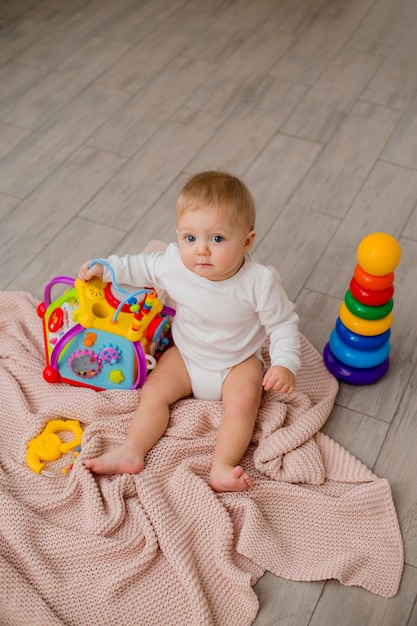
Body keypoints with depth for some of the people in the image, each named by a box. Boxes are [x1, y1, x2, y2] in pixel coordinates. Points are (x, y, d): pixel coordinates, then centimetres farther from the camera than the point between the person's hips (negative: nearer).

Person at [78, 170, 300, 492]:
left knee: (243, 402, -25)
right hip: (185, 355, 3)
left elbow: (284, 323, -16)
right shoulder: (174, 263, -20)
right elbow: (142, 267, 2)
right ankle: (131, 451, -7)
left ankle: (223, 466, -24)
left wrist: (285, 363, -27)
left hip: (239, 362, -3)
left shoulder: (260, 281, -28)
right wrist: (105, 268, -4)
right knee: (153, 390, -10)